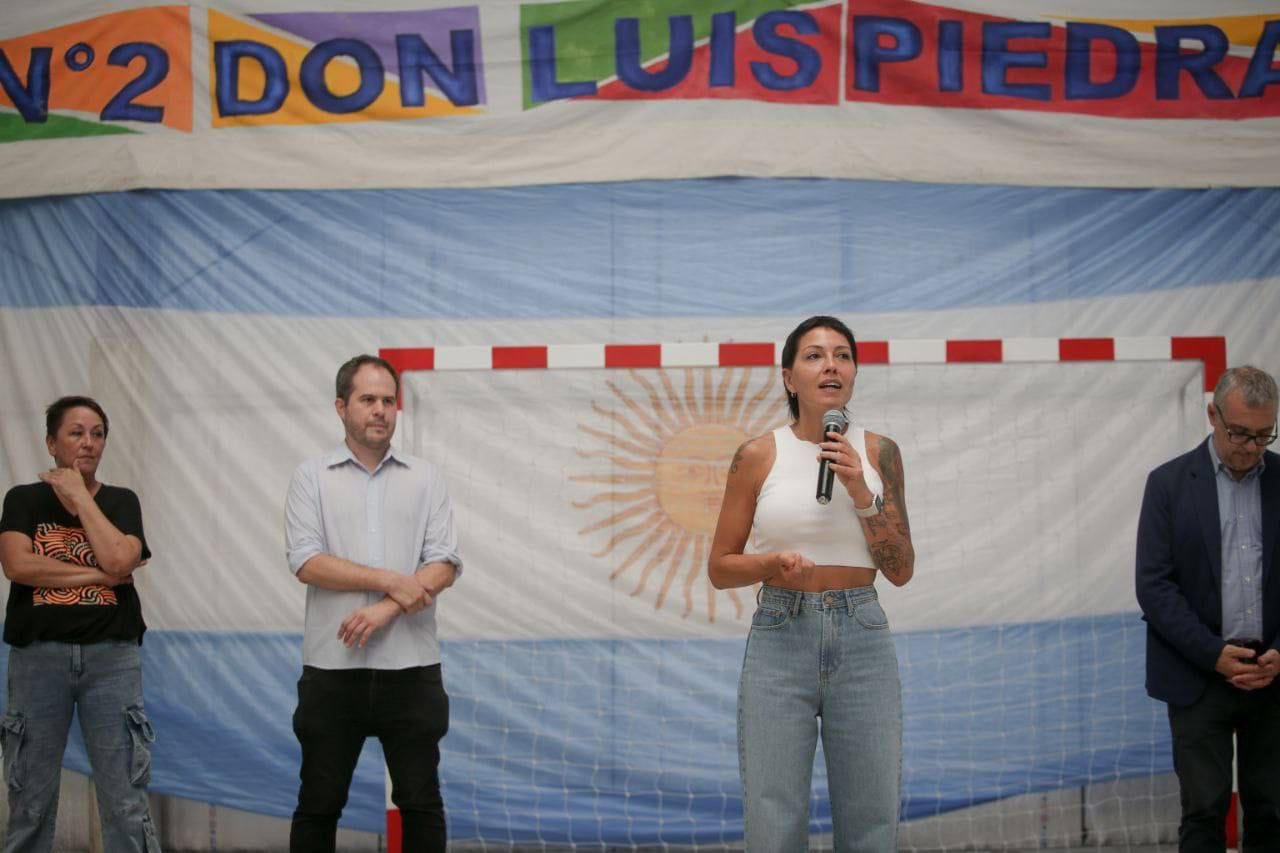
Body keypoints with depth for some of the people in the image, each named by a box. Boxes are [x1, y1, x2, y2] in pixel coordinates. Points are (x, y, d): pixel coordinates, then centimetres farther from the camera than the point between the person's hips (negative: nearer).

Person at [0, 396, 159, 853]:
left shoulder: (121, 502, 8)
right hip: (39, 654, 0)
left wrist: (80, 497, -5)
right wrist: (98, 575, -9)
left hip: (111, 655, 0)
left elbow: (119, 561, -10)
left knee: (126, 801, -4)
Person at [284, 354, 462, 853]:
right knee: (319, 804, 6)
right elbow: (306, 562, -9)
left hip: (411, 668, 1)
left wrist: (386, 609, -16)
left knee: (421, 802, 5)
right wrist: (390, 581, -14)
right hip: (333, 668, -1)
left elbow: (444, 566, -2)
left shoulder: (425, 478, 8)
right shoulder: (312, 478, 4)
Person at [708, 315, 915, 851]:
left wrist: (862, 493, -10)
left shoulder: (877, 453, 5)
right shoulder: (758, 457, 0)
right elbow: (719, 568, 5)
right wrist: (772, 563, -15)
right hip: (779, 638, -2)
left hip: (862, 640, 2)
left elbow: (901, 571, 3)